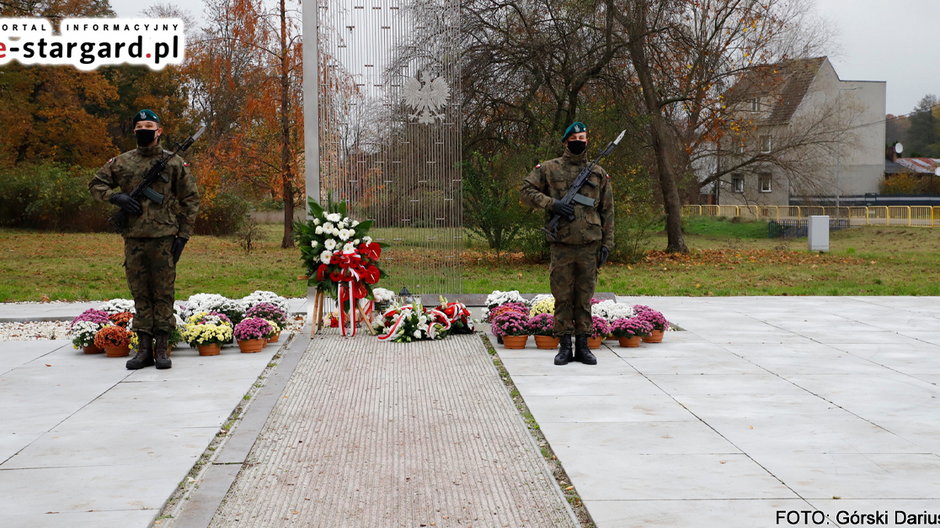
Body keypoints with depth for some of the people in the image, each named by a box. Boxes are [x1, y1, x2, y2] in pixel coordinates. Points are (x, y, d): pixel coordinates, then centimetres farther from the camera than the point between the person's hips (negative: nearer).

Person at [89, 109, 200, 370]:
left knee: (163, 293, 0)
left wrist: (183, 235, -2)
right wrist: (116, 197, -3)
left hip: (163, 238, -3)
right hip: (133, 238, 3)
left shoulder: (174, 163, 3)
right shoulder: (122, 162, 9)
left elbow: (190, 199, 5)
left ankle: (161, 348, 6)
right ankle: (144, 348, 12)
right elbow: (96, 183, 18)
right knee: (140, 294, 7)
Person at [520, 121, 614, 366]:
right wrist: (552, 203, -11)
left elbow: (607, 210, 12)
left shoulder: (598, 173, 11)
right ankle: (564, 345, 10)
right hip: (561, 245, -1)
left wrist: (607, 243, 6)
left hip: (589, 245, 1)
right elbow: (527, 190, 4)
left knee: (584, 298, 7)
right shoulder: (549, 169, 5)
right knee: (562, 297, 2)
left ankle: (583, 345, 14)